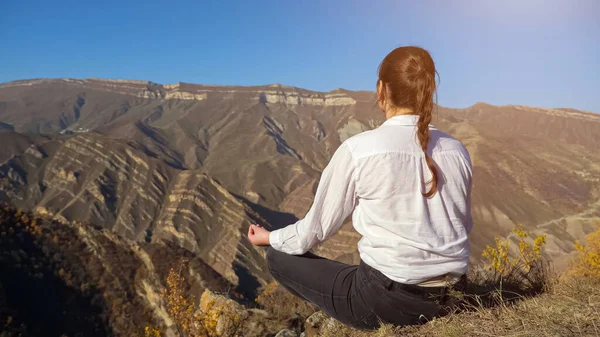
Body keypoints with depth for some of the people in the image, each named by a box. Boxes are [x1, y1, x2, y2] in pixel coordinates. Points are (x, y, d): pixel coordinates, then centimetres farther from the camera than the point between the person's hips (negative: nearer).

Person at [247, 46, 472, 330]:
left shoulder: (358, 149, -17)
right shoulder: (457, 151, -2)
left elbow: (317, 228, -7)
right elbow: (462, 225, 12)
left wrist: (270, 237, 13)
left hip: (384, 300, -7)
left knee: (278, 256, 10)